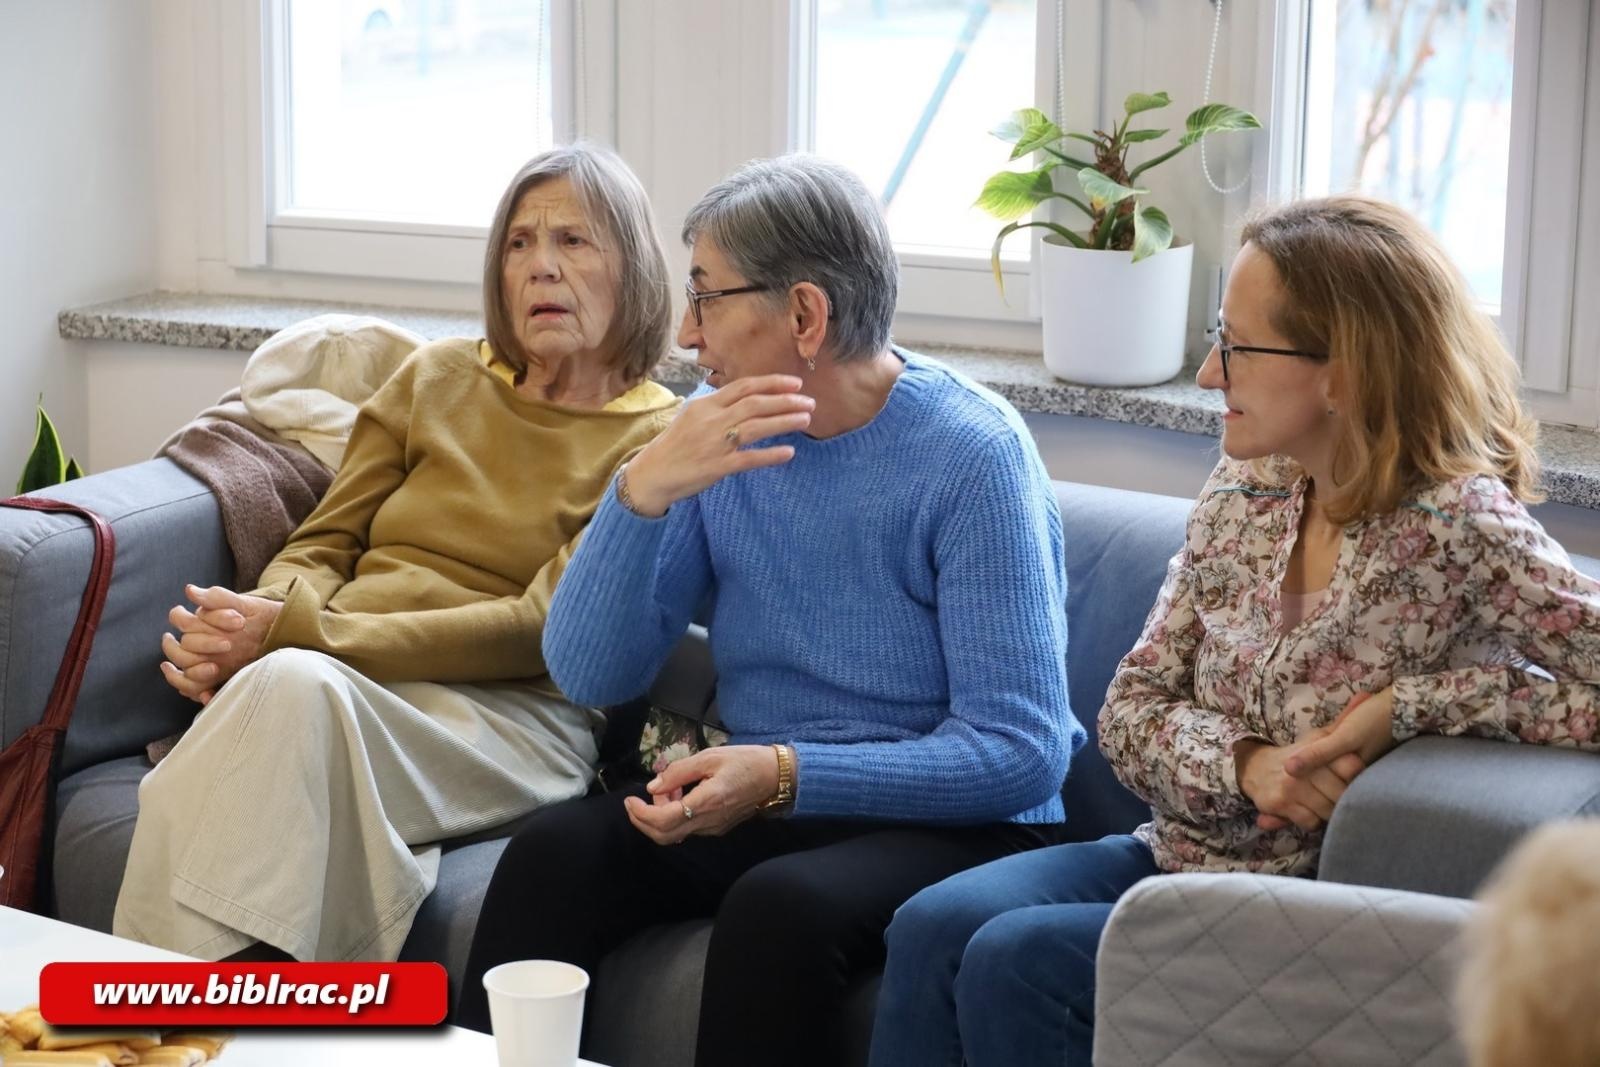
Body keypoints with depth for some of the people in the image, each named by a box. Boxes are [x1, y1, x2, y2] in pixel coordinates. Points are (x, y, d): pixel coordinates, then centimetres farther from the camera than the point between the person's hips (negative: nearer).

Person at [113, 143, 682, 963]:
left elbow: (540, 632, -8)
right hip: (342, 676, 4)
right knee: (289, 685, -36)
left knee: (297, 688, -36)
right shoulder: (438, 379, 21)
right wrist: (264, 615, -10)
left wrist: (294, 633, -16)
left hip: (511, 717, -3)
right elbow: (324, 544, 18)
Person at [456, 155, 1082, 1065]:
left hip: (951, 823, -5)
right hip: (761, 804, 5)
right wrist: (643, 492, -20)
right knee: (556, 851, -21)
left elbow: (1020, 751, -18)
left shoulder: (971, 456, -14)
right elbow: (588, 674, -4)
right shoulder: (719, 430, 3)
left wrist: (787, 775, -27)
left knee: (782, 904, -34)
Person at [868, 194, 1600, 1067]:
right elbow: (1130, 713, 5)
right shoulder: (1242, 496, 2)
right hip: (1179, 855, 6)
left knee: (1010, 963, -23)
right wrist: (1247, 763, -16)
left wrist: (1408, 704, -23)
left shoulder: (1455, 528, -17)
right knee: (932, 928, -16)